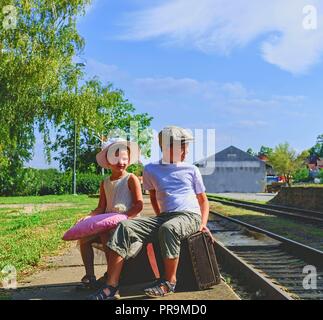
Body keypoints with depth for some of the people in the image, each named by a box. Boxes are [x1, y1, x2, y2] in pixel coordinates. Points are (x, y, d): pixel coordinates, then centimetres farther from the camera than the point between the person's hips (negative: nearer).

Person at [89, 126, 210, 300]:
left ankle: (169, 281, -20)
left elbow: (203, 200, 15)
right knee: (125, 226, -21)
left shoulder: (191, 170, 11)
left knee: (168, 228, -39)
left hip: (190, 216, -3)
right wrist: (160, 219, 12)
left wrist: (203, 223, 0)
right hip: (164, 217, 3)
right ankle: (111, 287, -26)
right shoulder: (151, 170, 13)